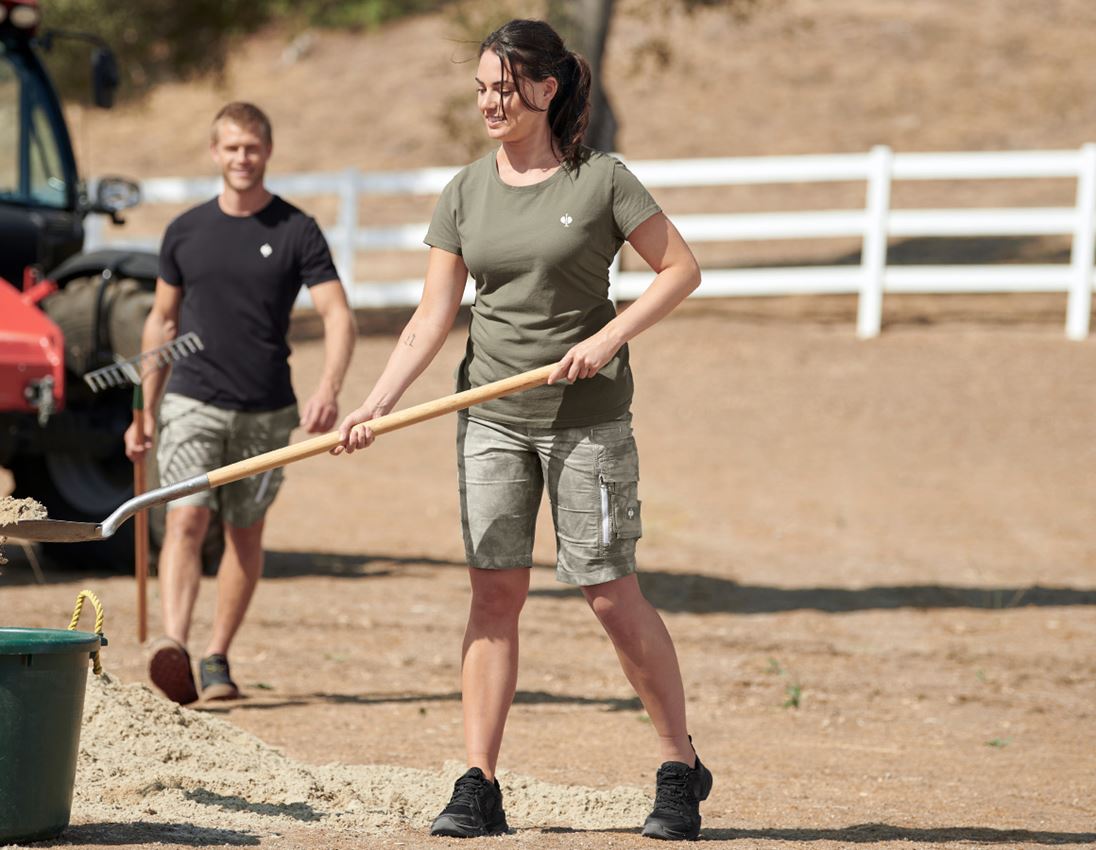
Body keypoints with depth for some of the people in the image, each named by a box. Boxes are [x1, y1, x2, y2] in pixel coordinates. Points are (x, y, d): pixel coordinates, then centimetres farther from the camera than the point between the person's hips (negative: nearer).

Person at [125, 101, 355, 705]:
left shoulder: (296, 231, -1)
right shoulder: (186, 231, 6)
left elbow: (337, 316, -6)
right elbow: (162, 321, 15)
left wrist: (328, 390, -23)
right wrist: (145, 410, 14)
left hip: (266, 412, 0)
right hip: (192, 402, 0)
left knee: (245, 535, 6)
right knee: (185, 520, -16)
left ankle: (217, 660, 15)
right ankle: (171, 647, -29)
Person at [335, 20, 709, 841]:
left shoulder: (600, 179, -6)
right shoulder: (465, 193, 5)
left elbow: (681, 267, -2)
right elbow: (433, 319, 2)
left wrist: (609, 338, -14)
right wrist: (375, 406, -9)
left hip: (586, 415, -3)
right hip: (493, 414, 3)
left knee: (612, 594, -2)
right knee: (495, 588, -1)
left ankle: (681, 769, 13)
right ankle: (479, 787, -1)